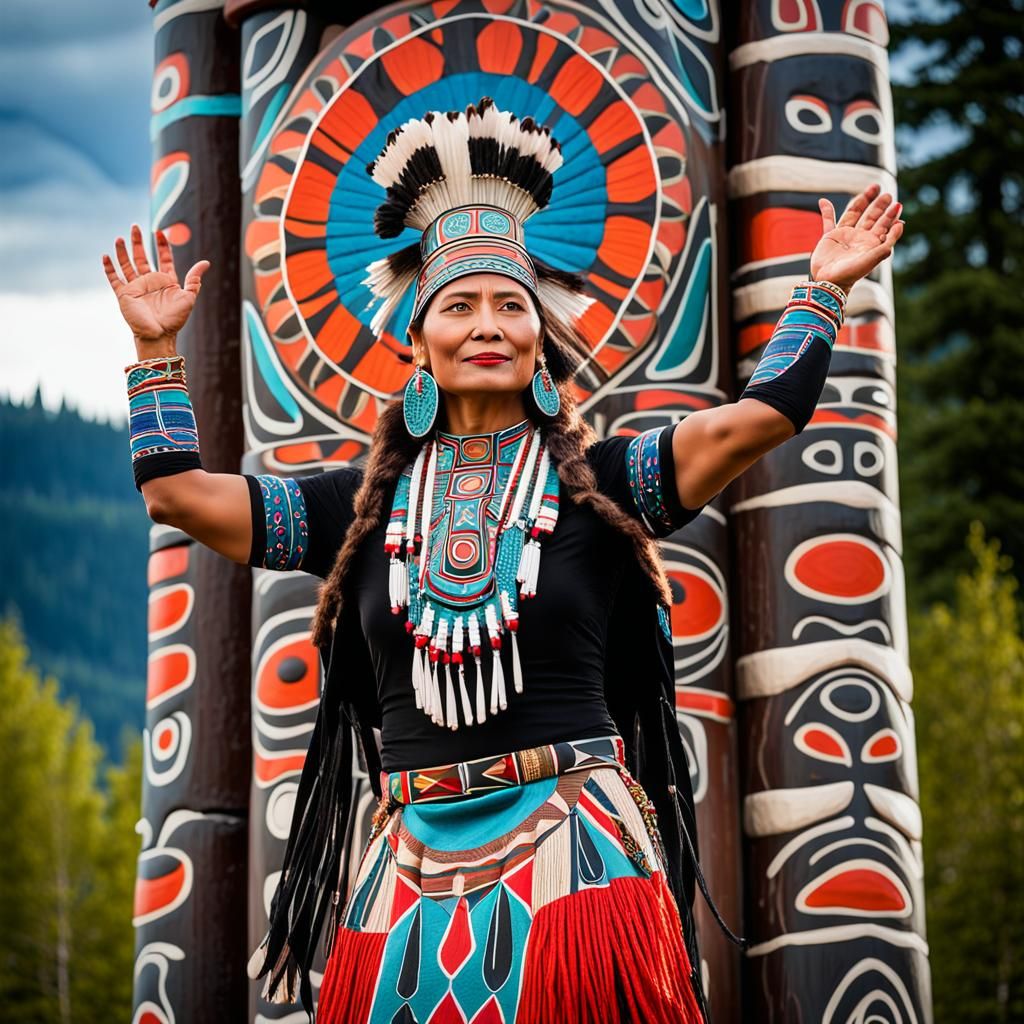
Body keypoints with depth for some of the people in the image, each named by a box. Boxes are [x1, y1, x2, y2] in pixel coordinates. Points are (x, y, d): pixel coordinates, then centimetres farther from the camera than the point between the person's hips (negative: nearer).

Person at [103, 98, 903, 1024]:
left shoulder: (596, 484, 5)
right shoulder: (366, 502, 10)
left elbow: (752, 420, -4)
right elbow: (179, 493, 10)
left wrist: (823, 290, -1)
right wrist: (158, 347, 13)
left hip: (572, 859, -2)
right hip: (414, 870, 2)